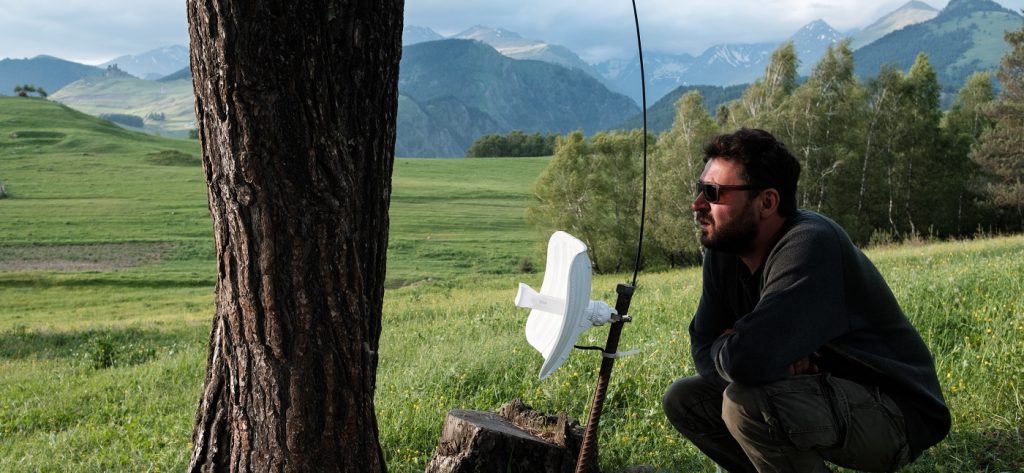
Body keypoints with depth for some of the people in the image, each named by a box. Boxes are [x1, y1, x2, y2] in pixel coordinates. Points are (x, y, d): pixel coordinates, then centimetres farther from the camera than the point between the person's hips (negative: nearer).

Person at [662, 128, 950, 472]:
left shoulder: (810, 244, -28)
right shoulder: (723, 252, -2)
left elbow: (747, 359, -39)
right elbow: (703, 347, 0)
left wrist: (724, 349, -15)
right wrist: (776, 363, -20)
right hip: (816, 390, 8)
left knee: (748, 402, -32)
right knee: (684, 399, 1)